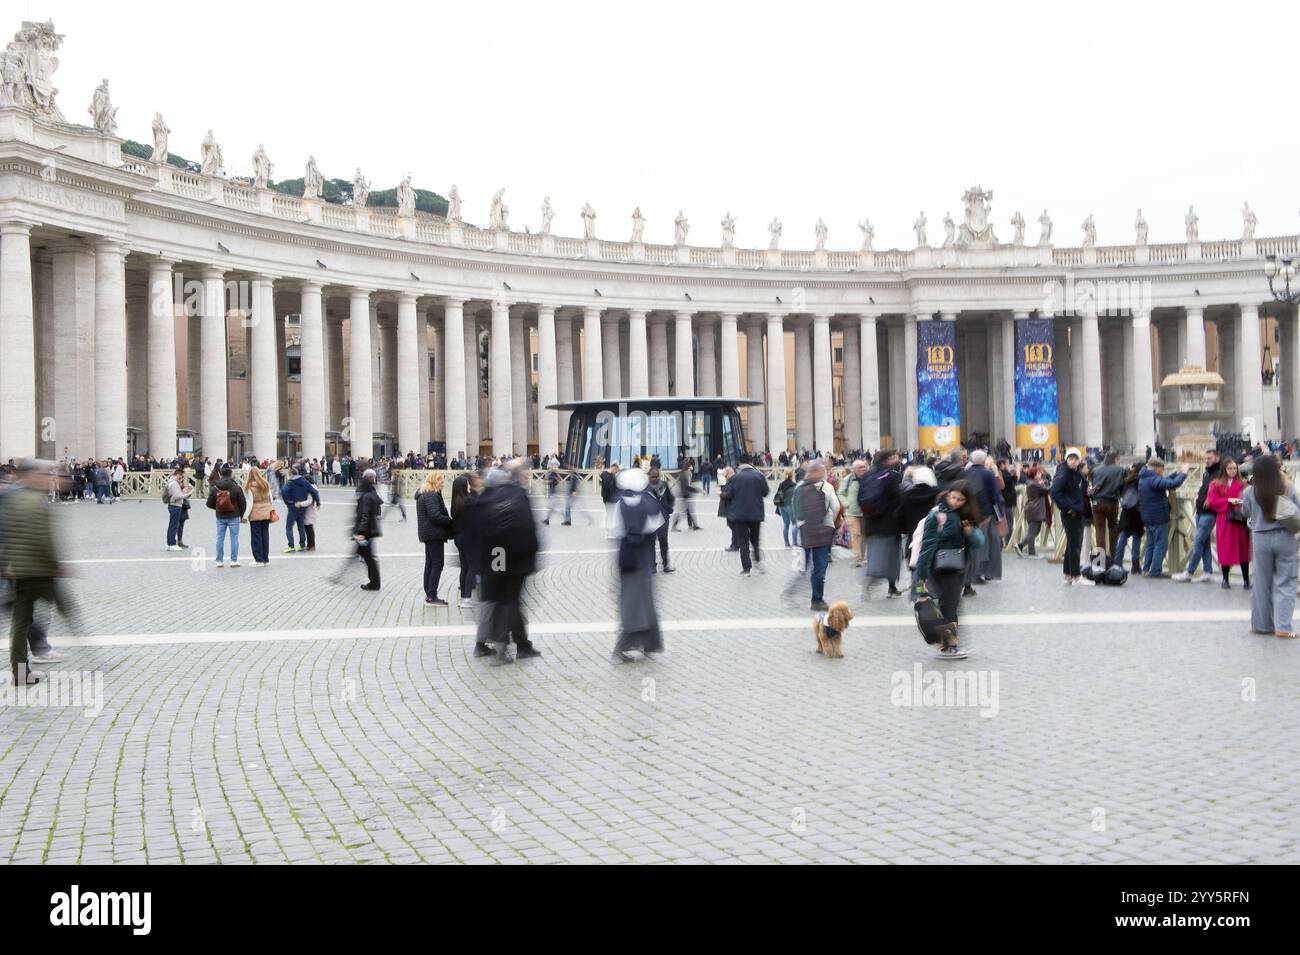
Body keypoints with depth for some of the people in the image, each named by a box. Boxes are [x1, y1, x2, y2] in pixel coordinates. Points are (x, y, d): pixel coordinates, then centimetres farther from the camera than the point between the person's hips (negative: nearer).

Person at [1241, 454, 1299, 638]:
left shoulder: (1250, 492, -7)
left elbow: (1246, 512, 7)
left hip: (1260, 539, 1)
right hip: (1285, 537, -1)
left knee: (1262, 582, 11)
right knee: (1285, 582, 3)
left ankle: (1261, 624, 18)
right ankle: (1283, 626, -5)